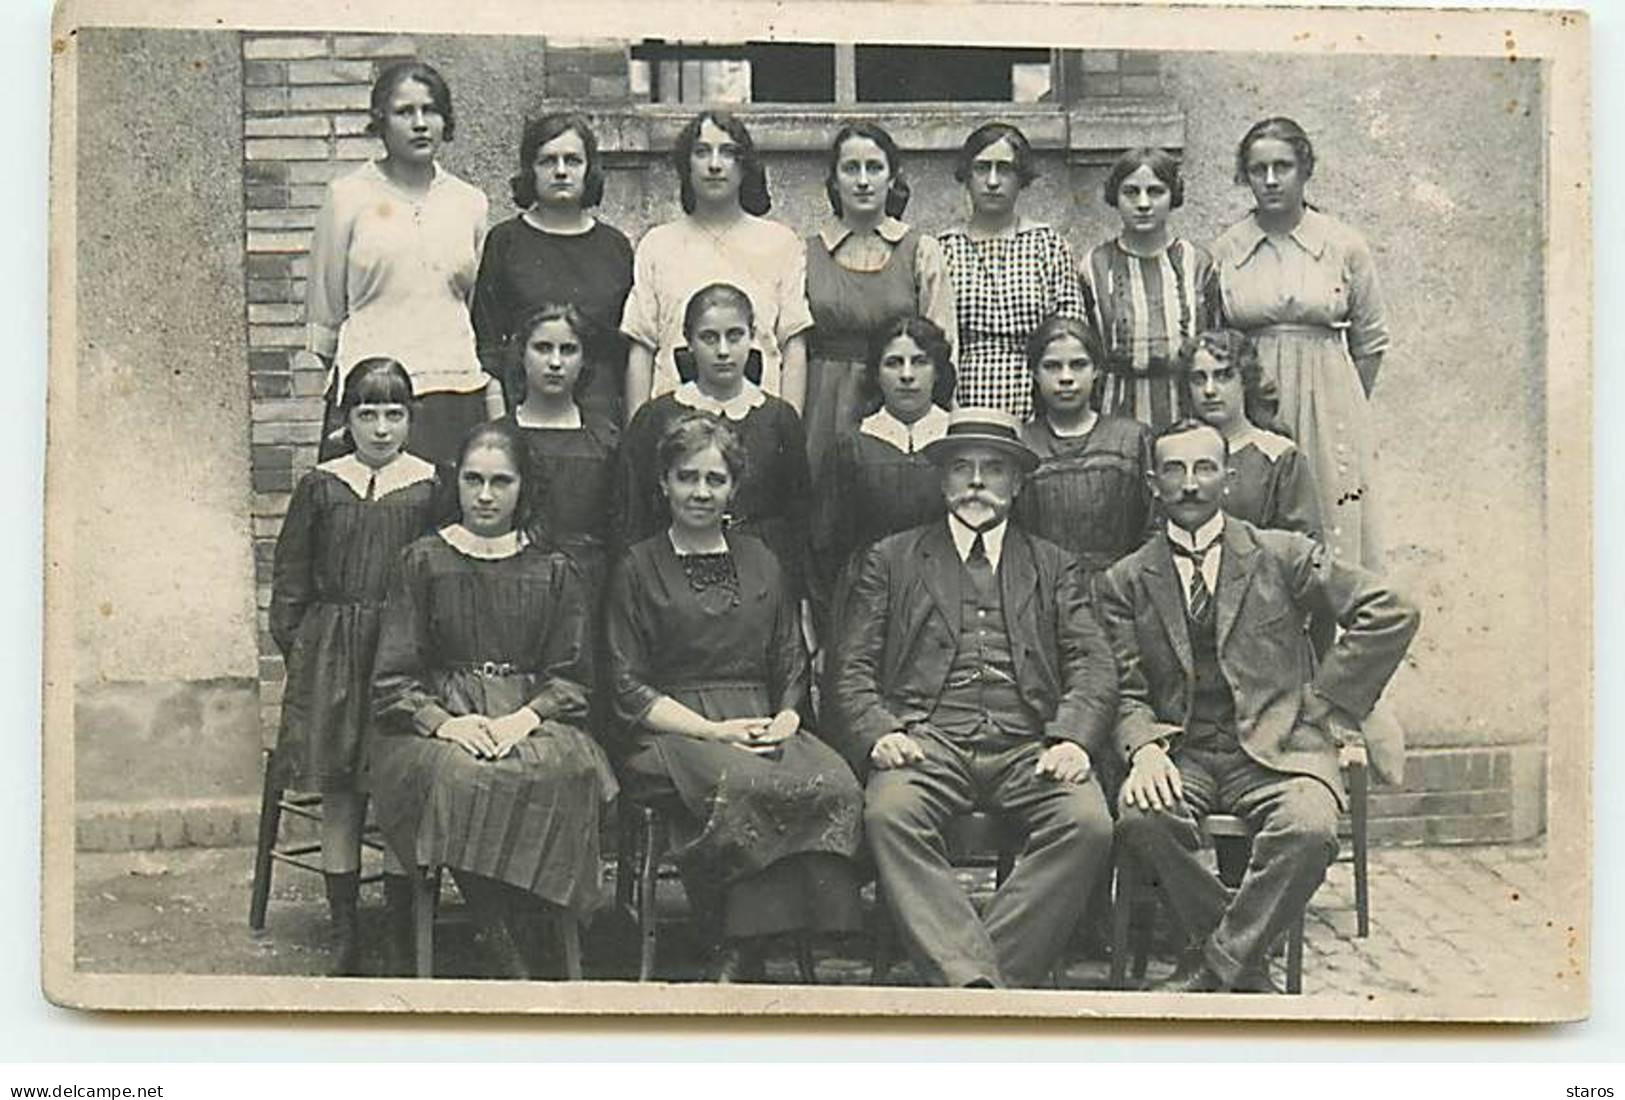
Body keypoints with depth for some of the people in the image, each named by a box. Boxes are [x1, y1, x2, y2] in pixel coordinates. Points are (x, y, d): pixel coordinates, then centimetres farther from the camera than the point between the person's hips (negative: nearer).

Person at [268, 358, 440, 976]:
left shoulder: (432, 487, 1)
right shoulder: (321, 487, 5)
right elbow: (291, 577, 10)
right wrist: (294, 645, 3)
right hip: (333, 652, 1)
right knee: (339, 794, 5)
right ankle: (344, 935, 15)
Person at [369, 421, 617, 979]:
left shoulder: (554, 571, 15)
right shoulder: (423, 562, 11)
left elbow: (571, 677, 9)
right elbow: (392, 680, 6)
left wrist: (524, 718, -12)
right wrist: (443, 722, -14)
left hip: (532, 718, 1)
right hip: (439, 720, -1)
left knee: (564, 771, -34)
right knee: (459, 775, -36)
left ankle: (524, 949, -25)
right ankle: (509, 964, -30)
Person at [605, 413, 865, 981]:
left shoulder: (761, 565, 23)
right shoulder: (640, 568, 10)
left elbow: (792, 669, 21)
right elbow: (630, 690, 3)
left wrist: (785, 720, -2)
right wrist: (713, 730, -10)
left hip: (763, 727, 4)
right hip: (672, 735, -4)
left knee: (836, 786, -30)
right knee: (746, 786, -38)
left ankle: (741, 957, -26)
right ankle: (744, 953, -23)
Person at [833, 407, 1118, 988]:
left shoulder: (1054, 567, 24)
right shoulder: (891, 559, 22)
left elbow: (1094, 668, 12)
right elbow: (853, 669, 13)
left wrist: (1072, 739, -9)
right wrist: (879, 732, -8)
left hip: (1028, 745, 1)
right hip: (927, 738, -1)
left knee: (1088, 823, -30)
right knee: (888, 815, -34)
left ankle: (975, 982, -30)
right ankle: (976, 987, -39)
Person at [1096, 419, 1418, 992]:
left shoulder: (1282, 554, 8)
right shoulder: (1125, 583, 12)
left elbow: (1390, 613, 3)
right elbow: (1126, 692, 6)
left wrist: (1323, 705, -2)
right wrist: (1145, 749, -17)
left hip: (1277, 746, -1)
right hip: (1182, 752, 1)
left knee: (1309, 828, -34)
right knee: (1141, 816, -32)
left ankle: (1215, 966, -16)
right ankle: (1245, 965, -13)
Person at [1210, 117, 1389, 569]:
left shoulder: (1345, 246, 2)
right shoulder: (1226, 250, 3)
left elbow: (1370, 344, 10)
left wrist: (1347, 410, 10)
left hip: (1327, 401, 0)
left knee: (1334, 529, 0)